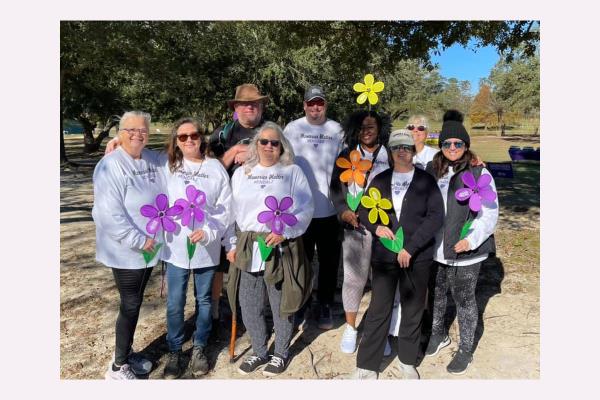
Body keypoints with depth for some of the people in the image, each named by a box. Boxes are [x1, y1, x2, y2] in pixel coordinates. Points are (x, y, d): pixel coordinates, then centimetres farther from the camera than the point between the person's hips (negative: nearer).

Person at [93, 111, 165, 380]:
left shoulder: (153, 161, 3)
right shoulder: (110, 166, -17)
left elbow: (162, 198, 17)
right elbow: (109, 214, -22)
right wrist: (139, 241, -21)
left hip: (149, 249, 6)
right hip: (125, 252, -6)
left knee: (135, 303, 18)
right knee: (130, 306, 3)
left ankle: (127, 352, 36)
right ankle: (118, 367, 21)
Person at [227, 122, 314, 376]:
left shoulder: (292, 172, 2)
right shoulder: (241, 173, 12)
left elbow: (306, 208, -5)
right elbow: (233, 212, 13)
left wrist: (284, 232, -17)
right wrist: (233, 244, 8)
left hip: (282, 248, -3)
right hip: (248, 248, 4)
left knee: (281, 305, 9)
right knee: (249, 307, 11)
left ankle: (281, 353, 30)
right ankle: (259, 352, 33)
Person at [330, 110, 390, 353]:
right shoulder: (346, 156, 9)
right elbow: (336, 188, 8)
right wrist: (344, 211, -9)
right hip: (355, 227, 1)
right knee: (354, 278, 5)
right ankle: (350, 328, 25)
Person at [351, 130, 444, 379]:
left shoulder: (426, 181, 1)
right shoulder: (380, 180, 9)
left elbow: (436, 216, -7)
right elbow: (364, 210, 11)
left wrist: (410, 248, -14)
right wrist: (376, 227, -11)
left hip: (417, 256, -1)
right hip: (384, 254, 1)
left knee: (413, 310, 11)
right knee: (378, 310, 3)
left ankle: (407, 361, 30)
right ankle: (367, 365, 14)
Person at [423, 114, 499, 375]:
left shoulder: (479, 173, -9)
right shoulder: (432, 170, 5)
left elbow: (490, 213, -9)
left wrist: (471, 239, -21)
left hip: (465, 252, -4)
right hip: (434, 249, 5)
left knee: (464, 299, 10)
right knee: (436, 294, 20)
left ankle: (465, 350, 29)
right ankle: (439, 335, 44)